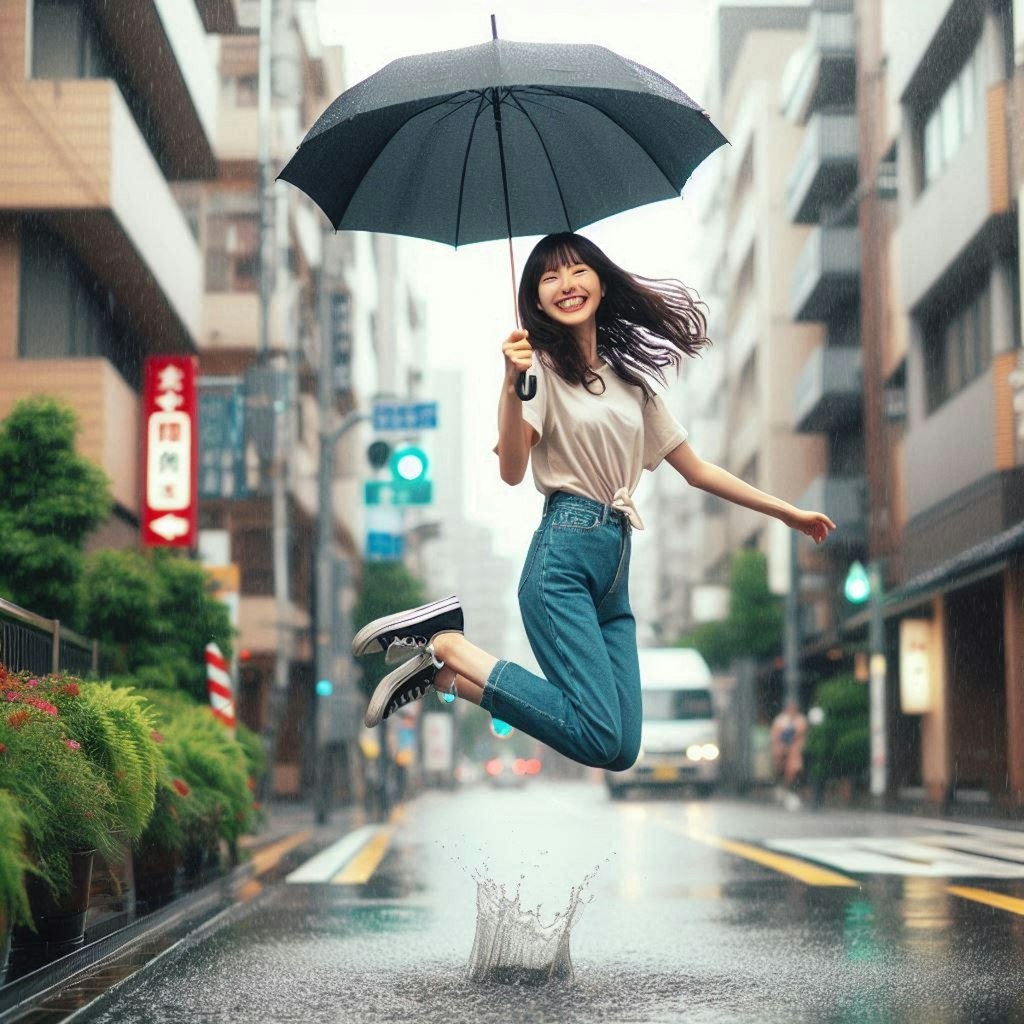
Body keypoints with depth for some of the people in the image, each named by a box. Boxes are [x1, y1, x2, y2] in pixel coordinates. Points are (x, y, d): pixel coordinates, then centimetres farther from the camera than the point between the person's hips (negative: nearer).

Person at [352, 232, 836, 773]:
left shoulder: (632, 379, 19)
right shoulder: (541, 366, 0)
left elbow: (696, 470, 23)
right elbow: (512, 471, -12)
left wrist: (790, 513, 24)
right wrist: (513, 385, -26)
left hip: (616, 570, 7)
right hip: (565, 554, -7)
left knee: (623, 750, -6)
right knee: (600, 740, -20)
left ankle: (453, 674, 5)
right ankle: (445, 643, -6)